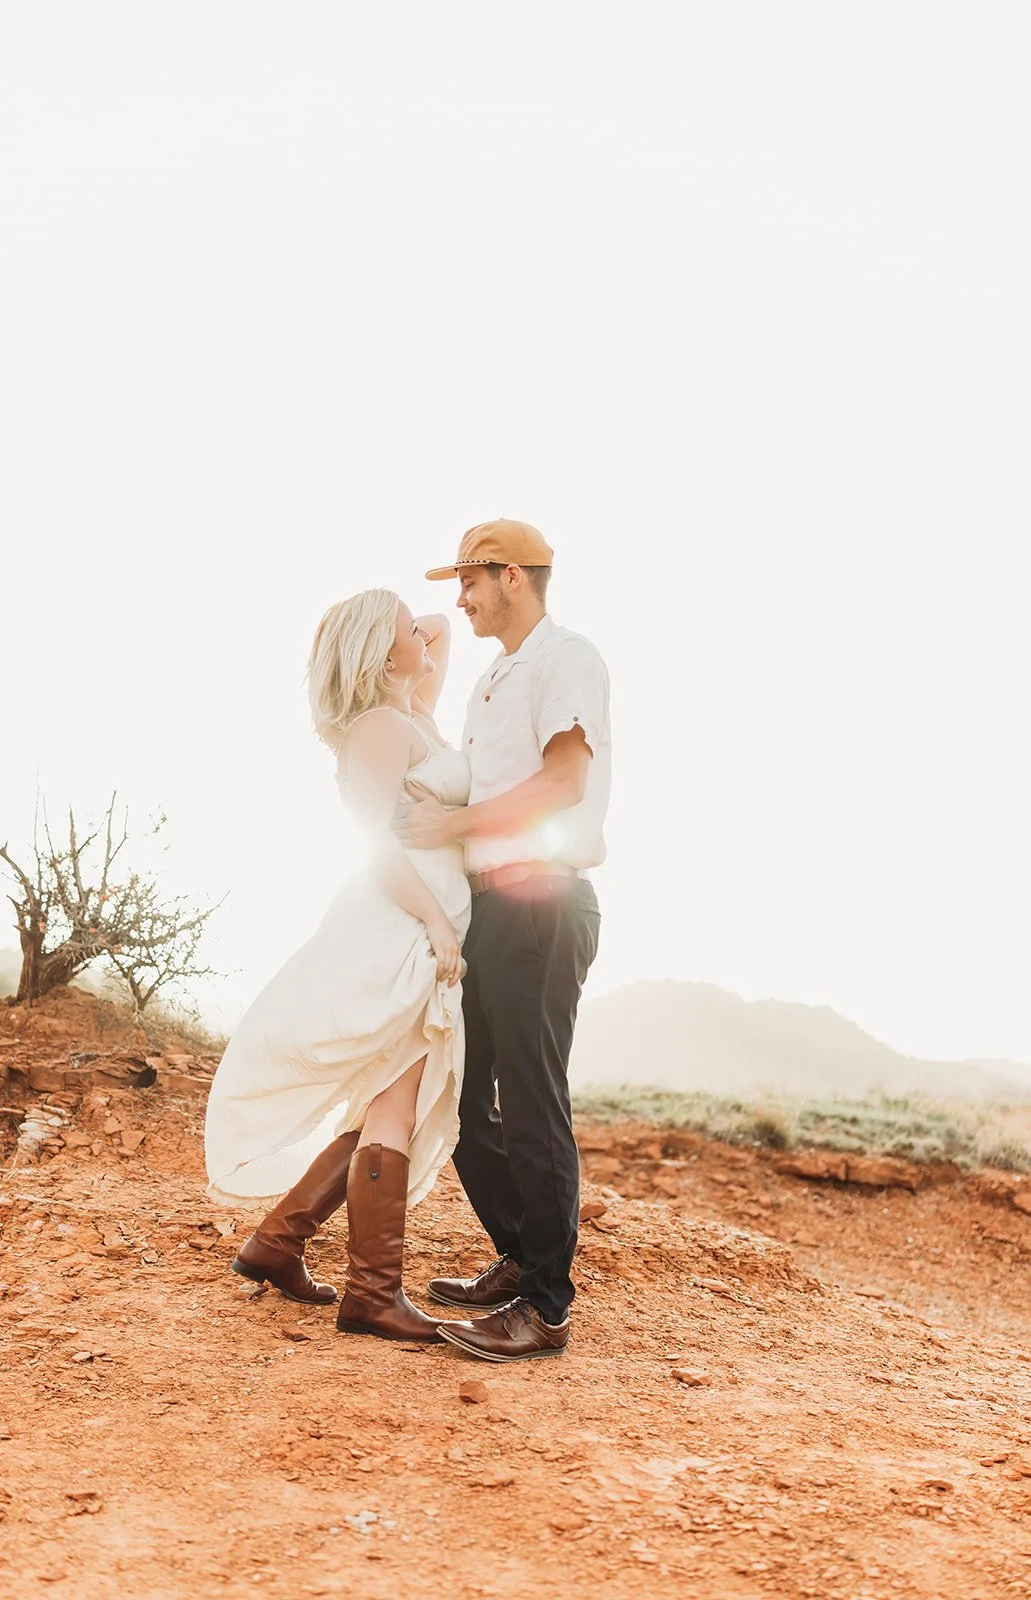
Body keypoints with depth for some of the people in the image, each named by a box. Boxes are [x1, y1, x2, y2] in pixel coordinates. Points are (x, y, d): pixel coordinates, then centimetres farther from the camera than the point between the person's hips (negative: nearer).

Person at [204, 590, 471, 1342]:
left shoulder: (414, 716, 19)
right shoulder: (383, 725, -8)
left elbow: (441, 633, 36)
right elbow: (378, 835, -18)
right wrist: (437, 922, -21)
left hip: (422, 930, 10)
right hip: (398, 929, -10)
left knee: (388, 1109, 13)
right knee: (394, 1111, -7)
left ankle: (277, 1243, 21)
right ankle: (374, 1293, -1)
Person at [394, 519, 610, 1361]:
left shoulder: (567, 659, -7)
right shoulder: (493, 682, 23)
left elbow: (563, 780, -19)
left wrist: (452, 823, -15)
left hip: (540, 907, -10)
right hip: (485, 907, 10)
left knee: (531, 1108, -7)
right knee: (465, 1094, 13)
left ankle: (547, 1309, 1)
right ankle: (520, 1262, 27)